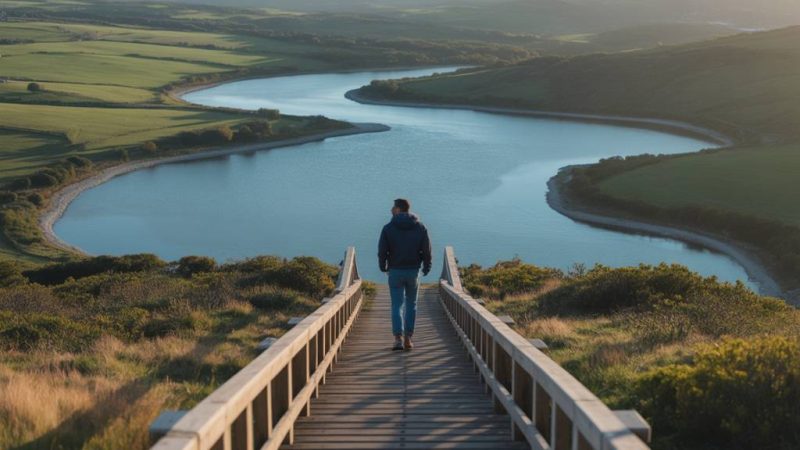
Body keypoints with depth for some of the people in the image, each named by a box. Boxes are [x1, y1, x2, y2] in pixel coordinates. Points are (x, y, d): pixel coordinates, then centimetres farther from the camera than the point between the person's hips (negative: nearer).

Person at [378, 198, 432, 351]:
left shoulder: (388, 228, -7)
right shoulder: (420, 227, 0)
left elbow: (382, 251, -7)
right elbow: (427, 249, -1)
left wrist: (383, 266, 11)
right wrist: (426, 267, 13)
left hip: (395, 271, -2)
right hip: (413, 270, 2)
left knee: (397, 305, 2)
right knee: (411, 304, 14)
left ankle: (398, 339, -12)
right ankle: (408, 339, 12)